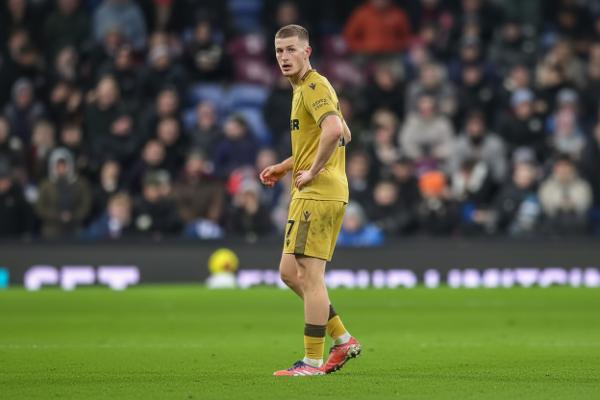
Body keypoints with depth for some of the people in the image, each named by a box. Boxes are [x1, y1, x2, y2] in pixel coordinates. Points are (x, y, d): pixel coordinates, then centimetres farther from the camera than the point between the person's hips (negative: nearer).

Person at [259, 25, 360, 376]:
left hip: (317, 193, -11)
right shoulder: (306, 88, 20)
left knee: (310, 275, -8)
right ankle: (343, 340, 15)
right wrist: (285, 167, 24)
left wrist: (313, 171, -20)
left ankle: (313, 361, -5)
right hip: (315, 193, 11)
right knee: (291, 272, 13)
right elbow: (342, 135, 30)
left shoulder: (314, 86, -12)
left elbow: (335, 130, -30)